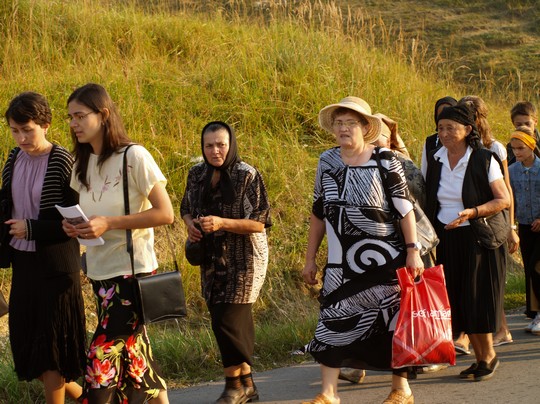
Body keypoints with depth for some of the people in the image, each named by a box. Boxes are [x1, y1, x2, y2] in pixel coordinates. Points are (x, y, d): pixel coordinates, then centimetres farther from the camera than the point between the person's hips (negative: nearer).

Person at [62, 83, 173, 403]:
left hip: (132, 271, -7)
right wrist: (74, 226, -3)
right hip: (100, 271, 7)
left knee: (103, 357, -12)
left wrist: (109, 223, -21)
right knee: (133, 347, 12)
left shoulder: (134, 157, -13)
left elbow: (165, 213, -15)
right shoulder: (83, 164, 10)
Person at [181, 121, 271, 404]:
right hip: (212, 261, 5)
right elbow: (186, 208, 20)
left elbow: (259, 223, -14)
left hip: (243, 261, -5)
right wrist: (190, 224, -3)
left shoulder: (247, 176, -12)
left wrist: (222, 223, -25)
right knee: (237, 322, 11)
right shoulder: (197, 174, 5)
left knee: (229, 321, -10)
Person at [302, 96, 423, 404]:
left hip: (385, 259, -3)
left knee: (392, 323, 4)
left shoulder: (385, 161, -7)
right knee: (334, 322, -1)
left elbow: (405, 208, -7)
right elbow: (319, 213, 13)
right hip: (342, 262, 3)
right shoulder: (327, 162, 5)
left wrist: (413, 251, -13)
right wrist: (311, 258, 13)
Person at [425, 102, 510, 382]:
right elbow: (429, 202, 16)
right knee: (458, 304, 5)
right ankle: (480, 358, 17)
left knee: (477, 303, -5)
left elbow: (504, 200, -10)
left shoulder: (484, 160, -8)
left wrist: (472, 212, -22)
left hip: (478, 240, -5)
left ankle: (489, 356, 12)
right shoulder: (435, 161, 7)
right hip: (447, 242, 5)